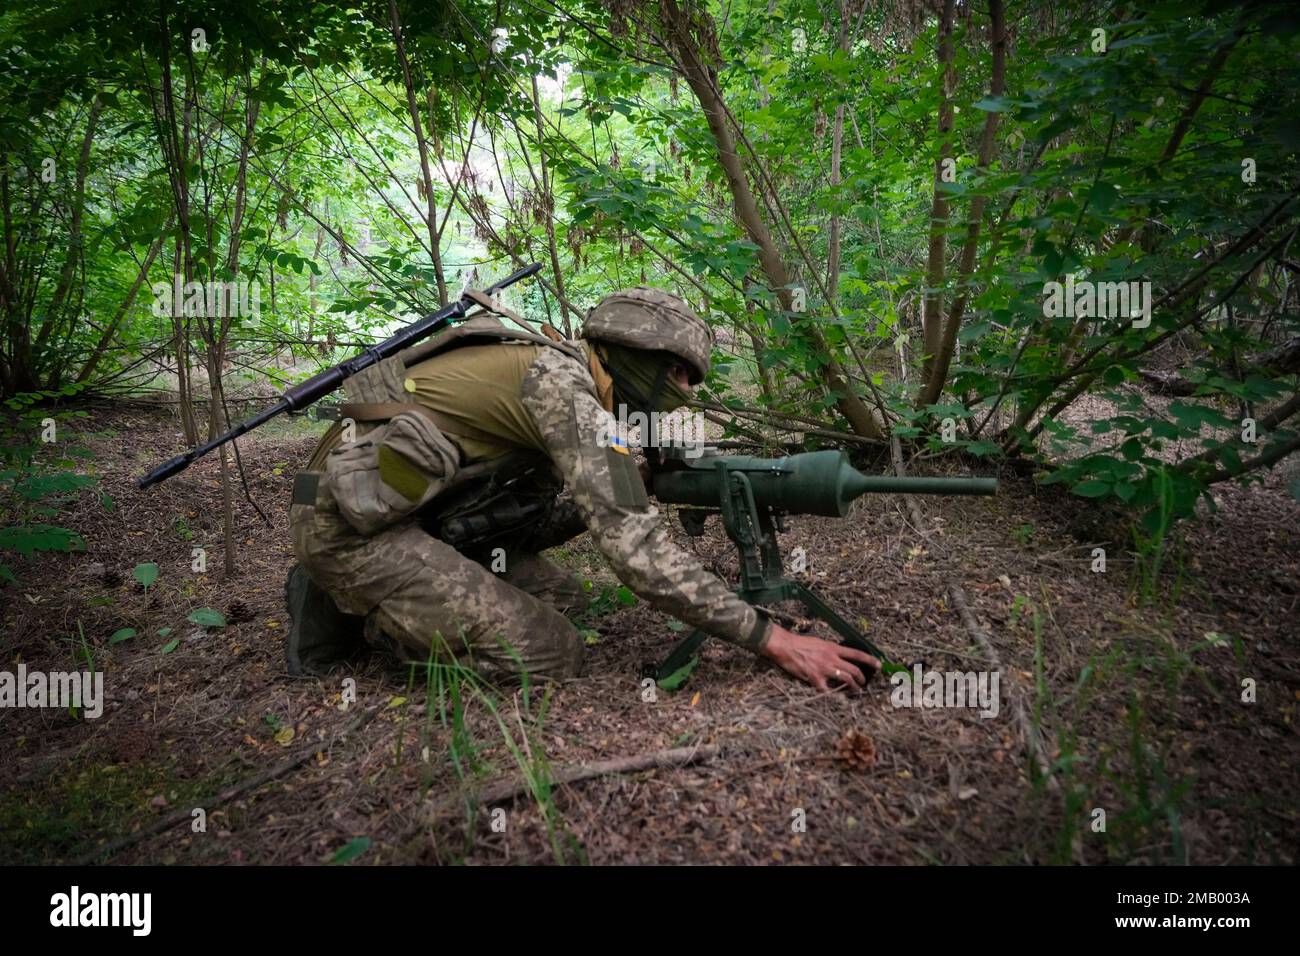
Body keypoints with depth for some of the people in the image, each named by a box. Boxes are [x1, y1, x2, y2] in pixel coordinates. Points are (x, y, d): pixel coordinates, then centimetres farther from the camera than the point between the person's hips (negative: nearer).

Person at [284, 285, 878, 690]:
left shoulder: (549, 368, 13)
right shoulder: (565, 383, -17)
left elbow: (529, 520, 14)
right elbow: (637, 552, -25)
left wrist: (633, 479, 2)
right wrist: (772, 638, -22)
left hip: (404, 511, 10)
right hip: (350, 523, -10)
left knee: (562, 600, 10)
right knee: (551, 656, -12)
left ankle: (356, 594, 12)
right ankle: (349, 609, 0)